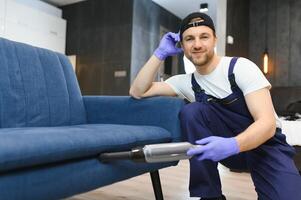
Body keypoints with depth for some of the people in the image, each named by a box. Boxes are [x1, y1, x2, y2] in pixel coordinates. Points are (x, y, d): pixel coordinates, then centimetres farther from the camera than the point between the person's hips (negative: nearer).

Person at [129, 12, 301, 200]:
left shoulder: (240, 67, -14)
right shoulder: (186, 82, -1)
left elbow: (268, 123, -22)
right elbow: (137, 92, -4)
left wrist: (232, 144, -41)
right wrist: (160, 53, -9)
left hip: (266, 144, -3)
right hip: (233, 150, 4)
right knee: (192, 111, -23)